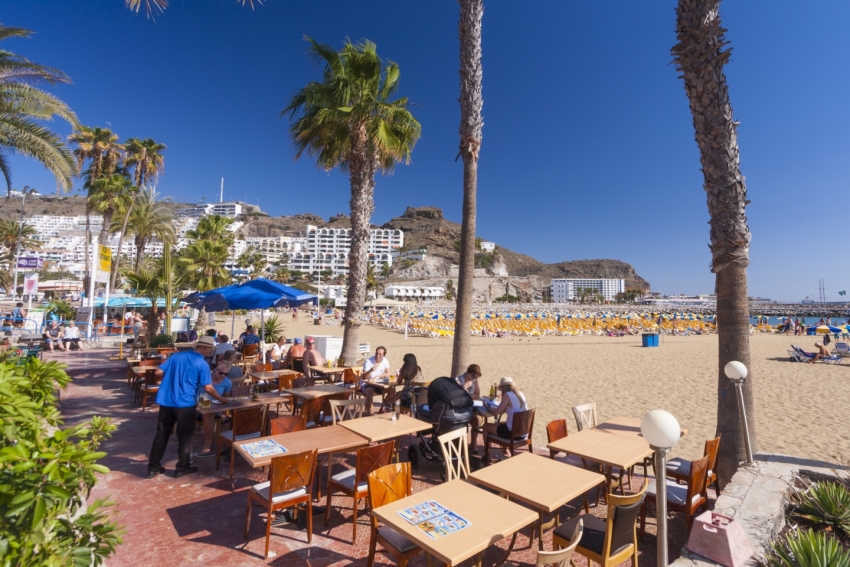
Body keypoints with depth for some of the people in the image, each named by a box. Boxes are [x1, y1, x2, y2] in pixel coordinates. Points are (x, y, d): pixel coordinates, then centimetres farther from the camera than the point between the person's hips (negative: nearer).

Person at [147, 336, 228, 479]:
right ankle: (182, 468, 18)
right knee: (185, 437, 9)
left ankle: (153, 467, 24)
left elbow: (158, 372, 6)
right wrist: (221, 399, 4)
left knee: (161, 435, 16)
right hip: (185, 404, -5)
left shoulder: (176, 355, 7)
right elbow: (208, 388, -10)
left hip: (166, 401, 5)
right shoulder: (202, 364, -8)